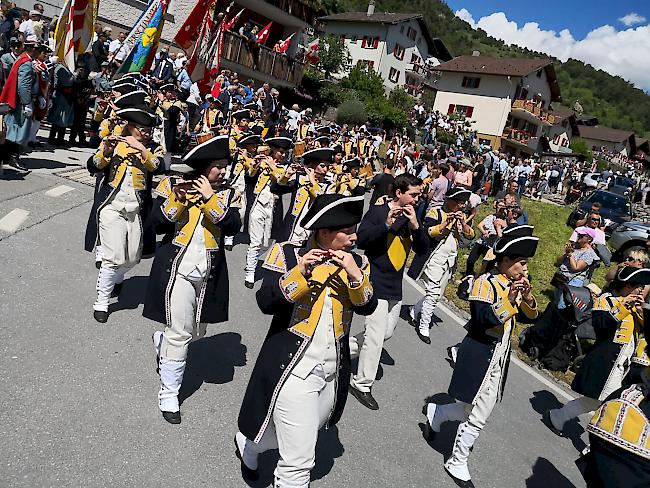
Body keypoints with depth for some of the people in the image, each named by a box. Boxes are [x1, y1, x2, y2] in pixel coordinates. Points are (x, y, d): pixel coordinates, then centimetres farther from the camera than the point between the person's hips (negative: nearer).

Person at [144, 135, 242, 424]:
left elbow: (233, 227, -11)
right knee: (180, 333, -5)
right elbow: (158, 224, -6)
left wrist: (211, 199, -18)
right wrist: (177, 200, -20)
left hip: (210, 272, 4)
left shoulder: (227, 194, 5)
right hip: (177, 267, -4)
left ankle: (161, 340, 47)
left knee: (197, 331, 15)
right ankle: (169, 394, 13)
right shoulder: (174, 185, -1)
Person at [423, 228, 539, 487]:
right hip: (479, 356, -8)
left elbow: (529, 316, 11)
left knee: (472, 411, 14)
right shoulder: (486, 283, -15)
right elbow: (482, 319, -25)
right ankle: (457, 465, 23)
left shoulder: (515, 284, 9)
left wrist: (527, 297, -6)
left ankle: (434, 412, 39)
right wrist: (509, 300, -29)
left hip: (499, 356, 8)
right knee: (476, 417, 2)